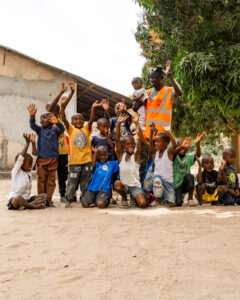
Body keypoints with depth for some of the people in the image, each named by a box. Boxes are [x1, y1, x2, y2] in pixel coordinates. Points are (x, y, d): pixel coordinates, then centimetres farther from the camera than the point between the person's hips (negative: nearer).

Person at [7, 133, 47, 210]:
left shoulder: (28, 171, 9)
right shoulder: (16, 172, -8)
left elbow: (34, 157, 4)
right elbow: (20, 158, -22)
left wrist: (33, 143, -8)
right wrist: (27, 143, -22)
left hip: (26, 199, 7)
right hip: (13, 200, -7)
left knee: (44, 196, -7)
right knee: (18, 199, -41)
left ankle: (25, 205, -23)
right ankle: (33, 205, -20)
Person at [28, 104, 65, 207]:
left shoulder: (55, 130, 1)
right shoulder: (40, 130, 6)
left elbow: (62, 129, -18)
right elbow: (32, 125, -11)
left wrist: (57, 123, -41)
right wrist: (32, 116, -31)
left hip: (53, 159, -1)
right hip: (41, 159, 1)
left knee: (51, 181, 4)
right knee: (41, 180, 5)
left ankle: (48, 200, 11)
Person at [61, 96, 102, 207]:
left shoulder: (86, 129, 10)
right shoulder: (71, 129, 6)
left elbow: (91, 120, -7)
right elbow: (64, 119, -9)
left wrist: (93, 108, -24)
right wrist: (62, 107, -24)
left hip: (87, 160, 2)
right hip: (74, 160, -2)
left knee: (85, 182, 9)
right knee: (72, 181, 1)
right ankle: (69, 200, 11)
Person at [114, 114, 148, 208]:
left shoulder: (136, 155, -5)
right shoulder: (121, 155, -1)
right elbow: (117, 139, -12)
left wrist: (137, 123, -27)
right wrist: (118, 123, -24)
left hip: (135, 185, -2)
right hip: (124, 185, 2)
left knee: (142, 203, -23)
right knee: (117, 184, -32)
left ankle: (140, 197, 15)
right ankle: (124, 198, 0)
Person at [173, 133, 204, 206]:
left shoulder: (188, 158, 2)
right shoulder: (174, 157, -7)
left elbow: (197, 155, -17)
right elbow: (174, 152, -31)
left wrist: (197, 143, -36)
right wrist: (182, 146, -53)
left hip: (184, 185, 2)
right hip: (175, 185, -2)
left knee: (189, 176, -31)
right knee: (178, 203, -21)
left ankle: (190, 199, -18)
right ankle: (179, 197, 19)